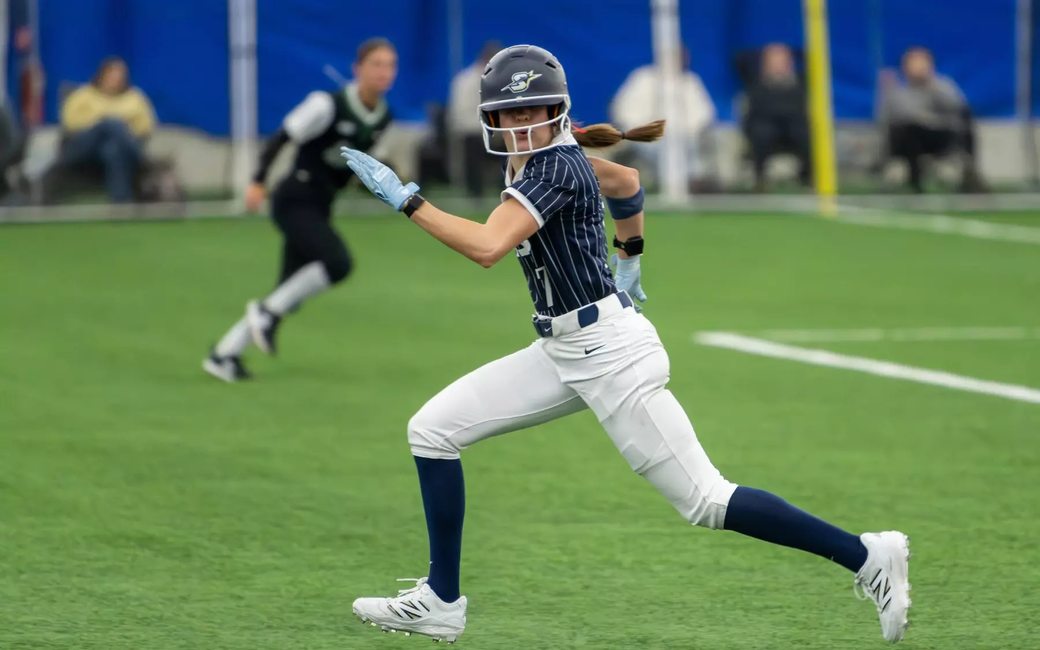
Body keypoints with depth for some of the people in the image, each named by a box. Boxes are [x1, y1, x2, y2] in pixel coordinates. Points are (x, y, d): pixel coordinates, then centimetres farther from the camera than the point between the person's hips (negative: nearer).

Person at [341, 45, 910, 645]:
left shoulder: (555, 166, -20)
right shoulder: (532, 155, 7)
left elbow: (488, 246, -33)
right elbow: (627, 182, 24)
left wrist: (405, 198, -26)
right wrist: (629, 259, 33)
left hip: (609, 351, -10)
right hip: (564, 351, 10)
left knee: (704, 500, -8)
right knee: (432, 430, 5)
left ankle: (867, 557, -2)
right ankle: (442, 602, 9)